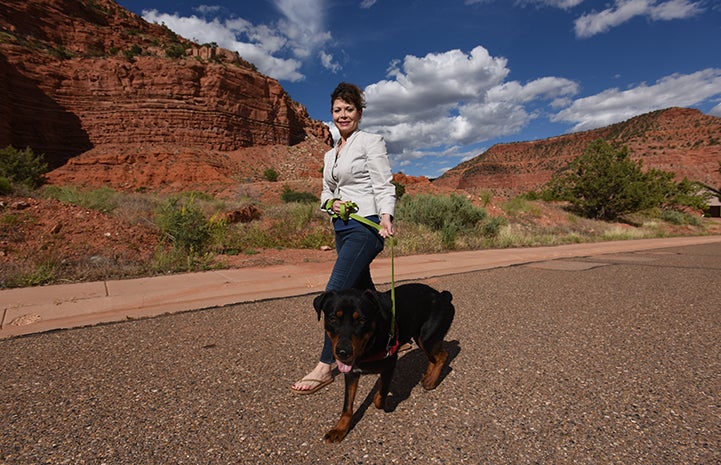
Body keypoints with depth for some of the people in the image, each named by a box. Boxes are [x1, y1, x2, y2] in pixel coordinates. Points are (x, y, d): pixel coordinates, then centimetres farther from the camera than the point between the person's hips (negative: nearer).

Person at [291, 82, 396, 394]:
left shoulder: (371, 142, -1)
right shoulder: (330, 155, 19)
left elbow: (384, 186, -10)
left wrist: (386, 217, -27)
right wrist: (331, 203, -2)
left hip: (366, 226, -8)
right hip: (342, 228, 8)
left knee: (336, 292, -15)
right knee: (363, 293, 15)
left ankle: (325, 367, -6)